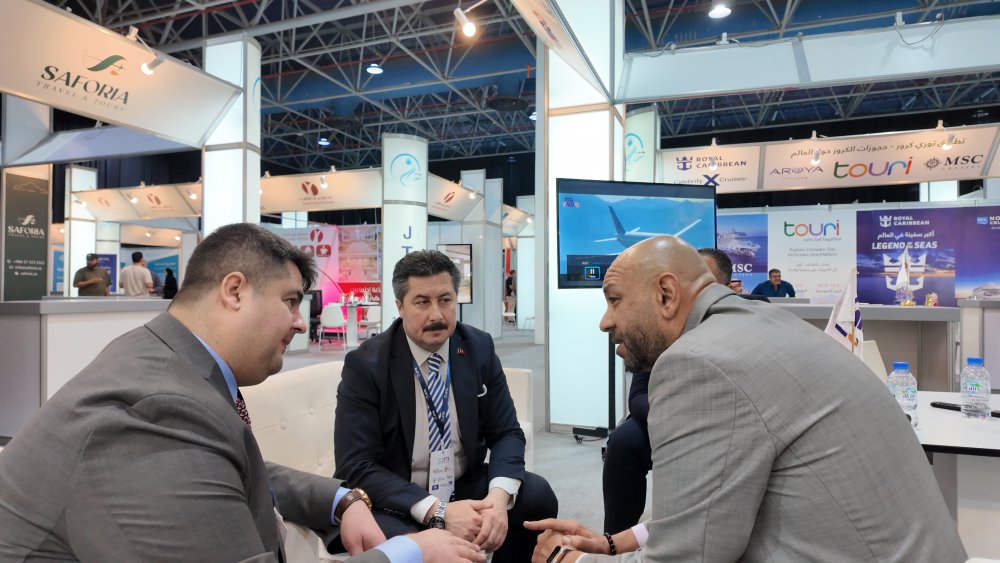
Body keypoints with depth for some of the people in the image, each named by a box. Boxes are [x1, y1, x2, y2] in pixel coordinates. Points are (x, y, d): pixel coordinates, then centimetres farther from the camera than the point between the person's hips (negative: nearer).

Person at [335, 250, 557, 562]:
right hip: (397, 504, -4)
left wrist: (499, 496, -24)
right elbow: (356, 467, -18)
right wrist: (437, 511, -30)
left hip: (466, 488, 4)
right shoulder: (365, 364, -15)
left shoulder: (479, 348, -5)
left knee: (537, 496, -20)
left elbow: (506, 433, -3)